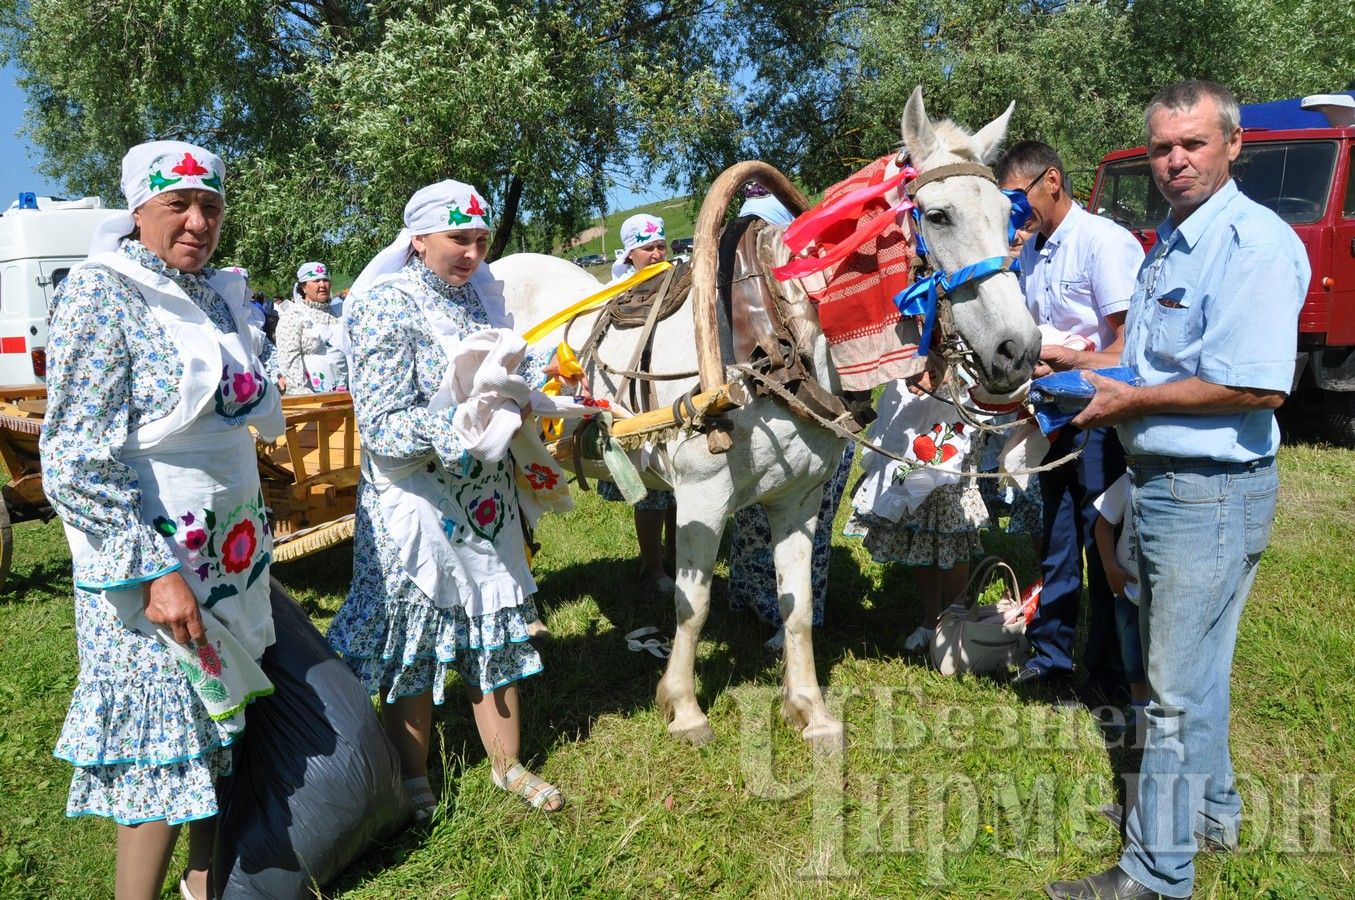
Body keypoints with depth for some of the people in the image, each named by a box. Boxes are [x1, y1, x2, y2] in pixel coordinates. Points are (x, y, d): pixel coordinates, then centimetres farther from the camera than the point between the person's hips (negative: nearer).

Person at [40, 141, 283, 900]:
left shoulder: (220, 295, 8)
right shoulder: (102, 297, -13)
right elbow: (76, 465, -18)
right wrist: (153, 572, -22)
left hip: (231, 553, 7)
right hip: (152, 560, -7)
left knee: (217, 728, 15)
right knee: (164, 751, 1)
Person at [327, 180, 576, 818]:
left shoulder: (481, 296, 7)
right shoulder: (387, 307, -13)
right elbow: (382, 425, -19)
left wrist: (540, 373, -4)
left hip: (488, 503, 6)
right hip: (414, 509, -6)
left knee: (496, 636, 15)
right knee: (412, 645, 9)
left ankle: (507, 765, 33)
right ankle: (412, 782, 30)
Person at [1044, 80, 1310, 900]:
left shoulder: (1256, 243, -18)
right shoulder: (1172, 244, 12)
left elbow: (1257, 386, -27)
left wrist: (1130, 401, -18)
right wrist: (1096, 365, 7)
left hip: (1212, 493, -10)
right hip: (1163, 483, 10)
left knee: (1179, 691, -1)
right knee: (1190, 666, 23)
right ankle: (1210, 809, 41)